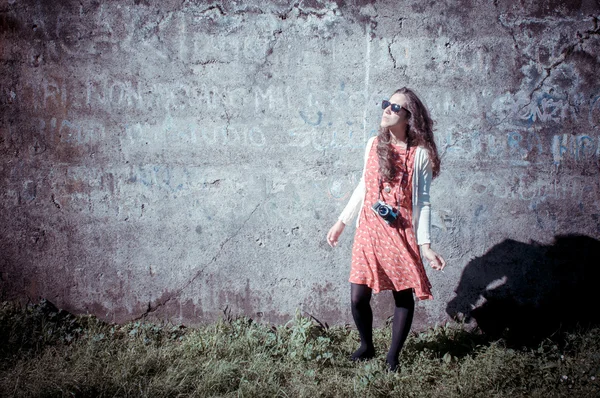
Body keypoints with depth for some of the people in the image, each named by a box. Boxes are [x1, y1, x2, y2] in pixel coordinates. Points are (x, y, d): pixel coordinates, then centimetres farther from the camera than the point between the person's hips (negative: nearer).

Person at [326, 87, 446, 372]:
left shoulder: (420, 154, -6)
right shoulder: (374, 145, 5)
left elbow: (422, 202, -4)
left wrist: (425, 245, -11)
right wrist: (341, 222, 17)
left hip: (401, 235, -3)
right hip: (369, 231, 3)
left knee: (404, 297, 4)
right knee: (358, 298, 0)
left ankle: (392, 358, 23)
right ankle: (366, 347, 27)